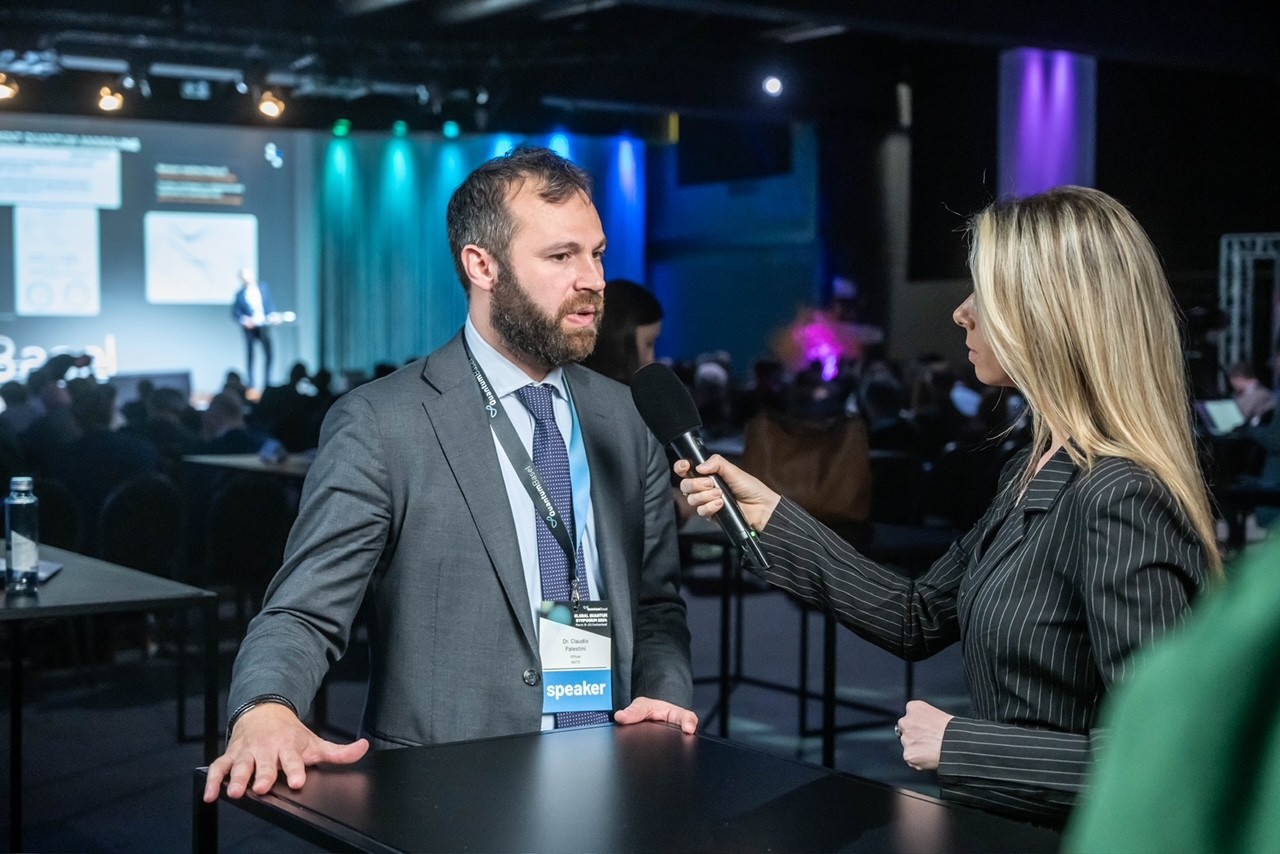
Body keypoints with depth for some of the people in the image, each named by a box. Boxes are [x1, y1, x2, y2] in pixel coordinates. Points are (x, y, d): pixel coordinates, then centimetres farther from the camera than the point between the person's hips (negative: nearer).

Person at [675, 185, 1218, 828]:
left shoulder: (1119, 499, -22)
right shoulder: (1035, 472, 7)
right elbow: (919, 620, 13)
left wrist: (959, 744, -19)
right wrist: (771, 517, 9)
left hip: (1068, 836, -8)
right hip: (1003, 824, 8)